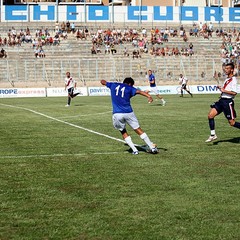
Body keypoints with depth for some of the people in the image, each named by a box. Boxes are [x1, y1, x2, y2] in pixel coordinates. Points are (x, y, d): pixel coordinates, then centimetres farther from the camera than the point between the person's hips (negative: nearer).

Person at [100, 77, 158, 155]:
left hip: (117, 114, 1)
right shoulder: (129, 88, 8)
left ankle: (134, 150, 8)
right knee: (138, 130, 9)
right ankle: (152, 147, 10)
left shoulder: (114, 85, 17)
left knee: (123, 132, 18)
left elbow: (103, 82, 34)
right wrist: (149, 96, -28)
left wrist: (103, 81, 59)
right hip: (128, 113, -1)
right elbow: (139, 91, -12)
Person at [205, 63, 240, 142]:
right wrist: (221, 88, 10)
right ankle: (213, 135, 0)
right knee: (210, 115, -6)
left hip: (228, 101, -8)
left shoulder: (233, 80, -11)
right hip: (222, 100, 8)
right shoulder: (227, 79, 16)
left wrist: (224, 90, -17)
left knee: (232, 123, -4)